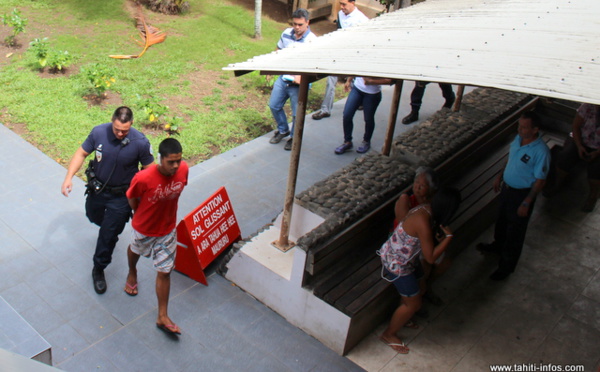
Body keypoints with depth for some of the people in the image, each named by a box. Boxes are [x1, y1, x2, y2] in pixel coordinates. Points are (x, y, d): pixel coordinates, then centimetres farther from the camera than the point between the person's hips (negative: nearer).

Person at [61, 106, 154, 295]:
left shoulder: (140, 142, -25)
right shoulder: (99, 132, -18)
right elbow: (81, 153, -4)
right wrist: (69, 177, -13)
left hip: (121, 196, -4)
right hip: (97, 189, 4)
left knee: (108, 235, 2)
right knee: (93, 216, 29)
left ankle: (98, 270, 25)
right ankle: (113, 228, 63)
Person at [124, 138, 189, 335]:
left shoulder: (183, 169, -21)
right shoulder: (143, 178, -34)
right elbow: (132, 198, -13)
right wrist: (142, 215, 2)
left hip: (168, 229, 2)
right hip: (144, 228, -2)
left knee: (164, 272, 7)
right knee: (135, 250, 31)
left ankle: (162, 317, 21)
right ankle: (132, 273, 67)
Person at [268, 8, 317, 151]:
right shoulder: (286, 33, 0)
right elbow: (279, 51, 15)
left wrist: (301, 77, -33)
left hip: (298, 83, -6)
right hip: (283, 78, 6)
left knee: (297, 113, 5)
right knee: (274, 105, 15)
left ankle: (294, 137, 30)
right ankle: (283, 130, 39)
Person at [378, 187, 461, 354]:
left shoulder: (427, 208, -8)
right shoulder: (423, 223, -36)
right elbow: (431, 257, -27)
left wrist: (442, 238, -5)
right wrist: (449, 236, -21)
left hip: (407, 257, 9)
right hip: (397, 263, -9)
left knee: (419, 289, 26)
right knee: (414, 303, 8)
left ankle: (401, 318, 50)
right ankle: (389, 335, 28)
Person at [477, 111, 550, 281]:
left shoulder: (541, 151, -30)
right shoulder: (518, 138, -9)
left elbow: (540, 180, -23)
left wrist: (526, 203, -20)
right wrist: (500, 177, 17)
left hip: (522, 194, -7)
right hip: (507, 187, 7)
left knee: (515, 230, 11)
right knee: (502, 219, 29)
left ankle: (507, 266, 30)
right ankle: (498, 245, 57)